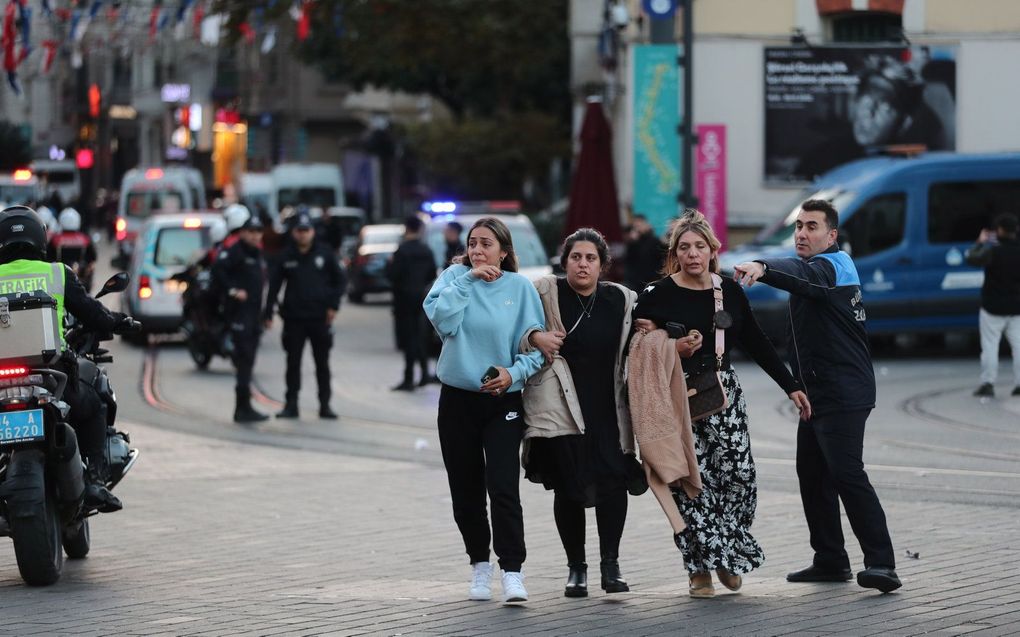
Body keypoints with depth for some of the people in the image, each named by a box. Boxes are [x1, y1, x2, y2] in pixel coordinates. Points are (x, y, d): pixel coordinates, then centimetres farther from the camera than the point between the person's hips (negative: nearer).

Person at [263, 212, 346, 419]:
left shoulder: (324, 253, 1)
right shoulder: (285, 256, 1)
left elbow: (340, 280, 7)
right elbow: (274, 285, 1)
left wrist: (333, 305, -3)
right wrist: (268, 314, -4)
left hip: (320, 317, 0)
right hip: (294, 318, 0)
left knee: (322, 363, 6)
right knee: (293, 362, 3)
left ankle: (325, 404, 12)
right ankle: (291, 404, 9)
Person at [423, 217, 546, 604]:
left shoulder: (520, 287, -1)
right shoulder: (454, 277, 2)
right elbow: (440, 317, -16)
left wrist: (514, 372, -17)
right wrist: (468, 279, -16)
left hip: (503, 402, -2)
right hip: (457, 399, 2)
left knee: (503, 486, -15)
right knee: (466, 489, 9)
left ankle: (512, 572, -15)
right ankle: (479, 566, 24)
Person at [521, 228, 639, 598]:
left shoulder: (623, 300, 10)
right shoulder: (544, 293, 0)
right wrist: (534, 337, -13)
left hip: (608, 410, 2)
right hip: (560, 408, -2)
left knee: (613, 481, -10)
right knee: (567, 487, -1)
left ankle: (610, 564, 0)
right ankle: (575, 567, 13)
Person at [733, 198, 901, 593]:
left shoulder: (833, 264, -13)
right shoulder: (813, 268, 20)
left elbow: (801, 275, -34)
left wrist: (762, 268, -52)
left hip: (843, 393, -10)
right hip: (818, 393, 10)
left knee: (846, 472, -18)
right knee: (812, 474, 10)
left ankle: (881, 563, -20)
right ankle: (830, 561, 17)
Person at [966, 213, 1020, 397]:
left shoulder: (993, 251, -18)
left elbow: (972, 258, -8)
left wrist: (980, 242, 9)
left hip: (993, 308, -4)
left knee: (990, 346, 2)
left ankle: (988, 383, -1)